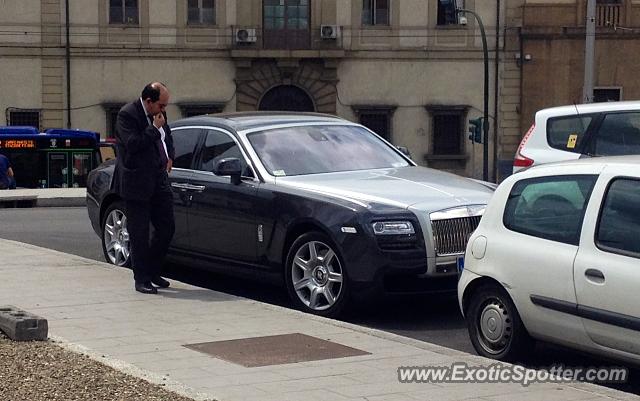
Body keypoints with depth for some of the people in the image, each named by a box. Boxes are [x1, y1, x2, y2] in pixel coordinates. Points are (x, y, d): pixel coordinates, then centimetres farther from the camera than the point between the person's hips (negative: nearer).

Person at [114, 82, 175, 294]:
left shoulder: (158, 114, 10)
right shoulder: (127, 114, -13)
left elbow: (168, 137, 27)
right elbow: (133, 144, -24)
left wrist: (169, 157, 10)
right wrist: (155, 128, -18)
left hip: (159, 181, 8)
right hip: (137, 184, -8)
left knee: (166, 228, 10)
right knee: (139, 234, -1)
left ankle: (152, 271, 26)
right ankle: (141, 279, 7)